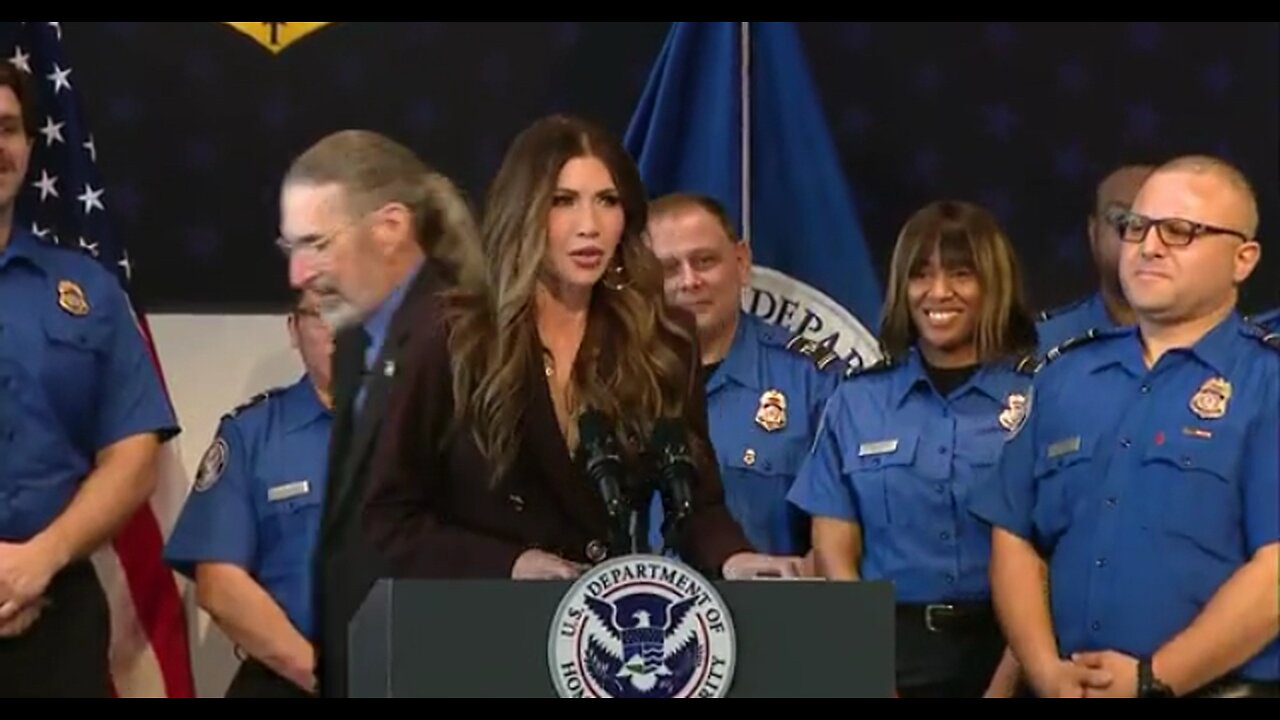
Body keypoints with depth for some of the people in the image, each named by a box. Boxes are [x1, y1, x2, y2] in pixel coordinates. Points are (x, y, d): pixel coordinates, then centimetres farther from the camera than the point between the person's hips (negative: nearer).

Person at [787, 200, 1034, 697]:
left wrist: (1008, 679, -15)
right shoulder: (854, 404, 6)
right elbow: (833, 553, 3)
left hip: (1002, 647, -2)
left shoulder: (1039, 398, -2)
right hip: (888, 648, 2)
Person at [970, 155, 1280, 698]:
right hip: (1067, 689, 4)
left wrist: (1153, 678, -16)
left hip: (1217, 689, -4)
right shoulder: (1063, 377, 10)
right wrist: (1047, 672, -7)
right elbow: (1014, 538, 8)